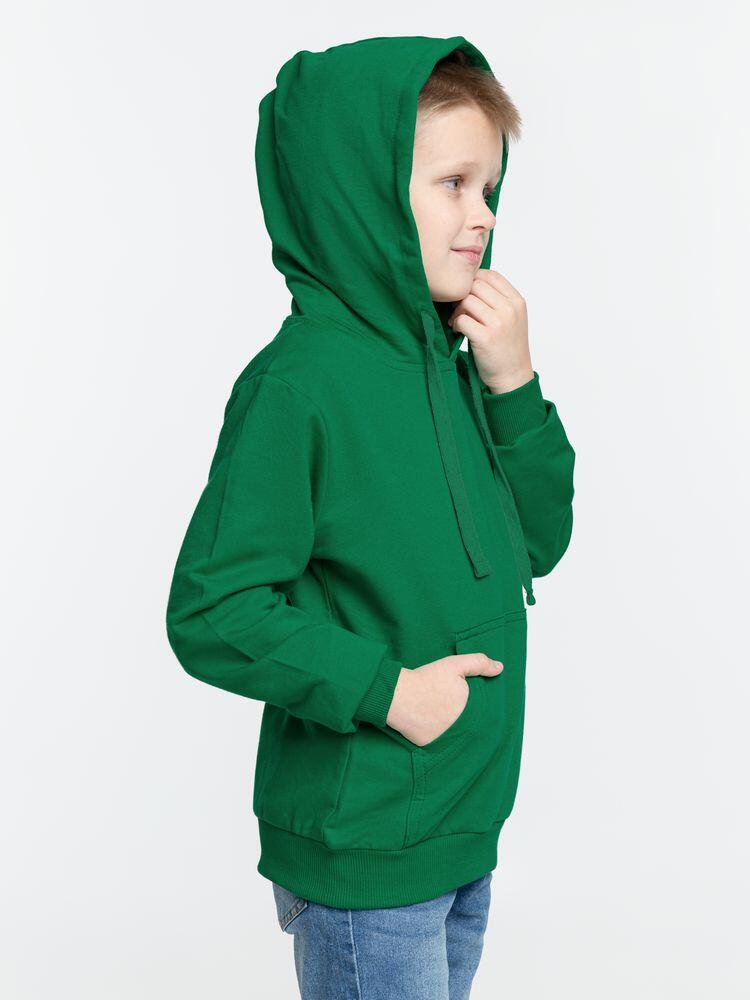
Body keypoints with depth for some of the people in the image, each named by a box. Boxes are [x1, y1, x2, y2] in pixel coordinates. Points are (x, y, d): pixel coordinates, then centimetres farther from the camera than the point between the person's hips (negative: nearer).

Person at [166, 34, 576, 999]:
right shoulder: (299, 379, -20)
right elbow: (212, 612, -20)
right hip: (362, 853, -7)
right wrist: (384, 690, -19)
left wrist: (512, 386, -4)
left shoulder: (449, 364, 3)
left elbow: (537, 541, 9)